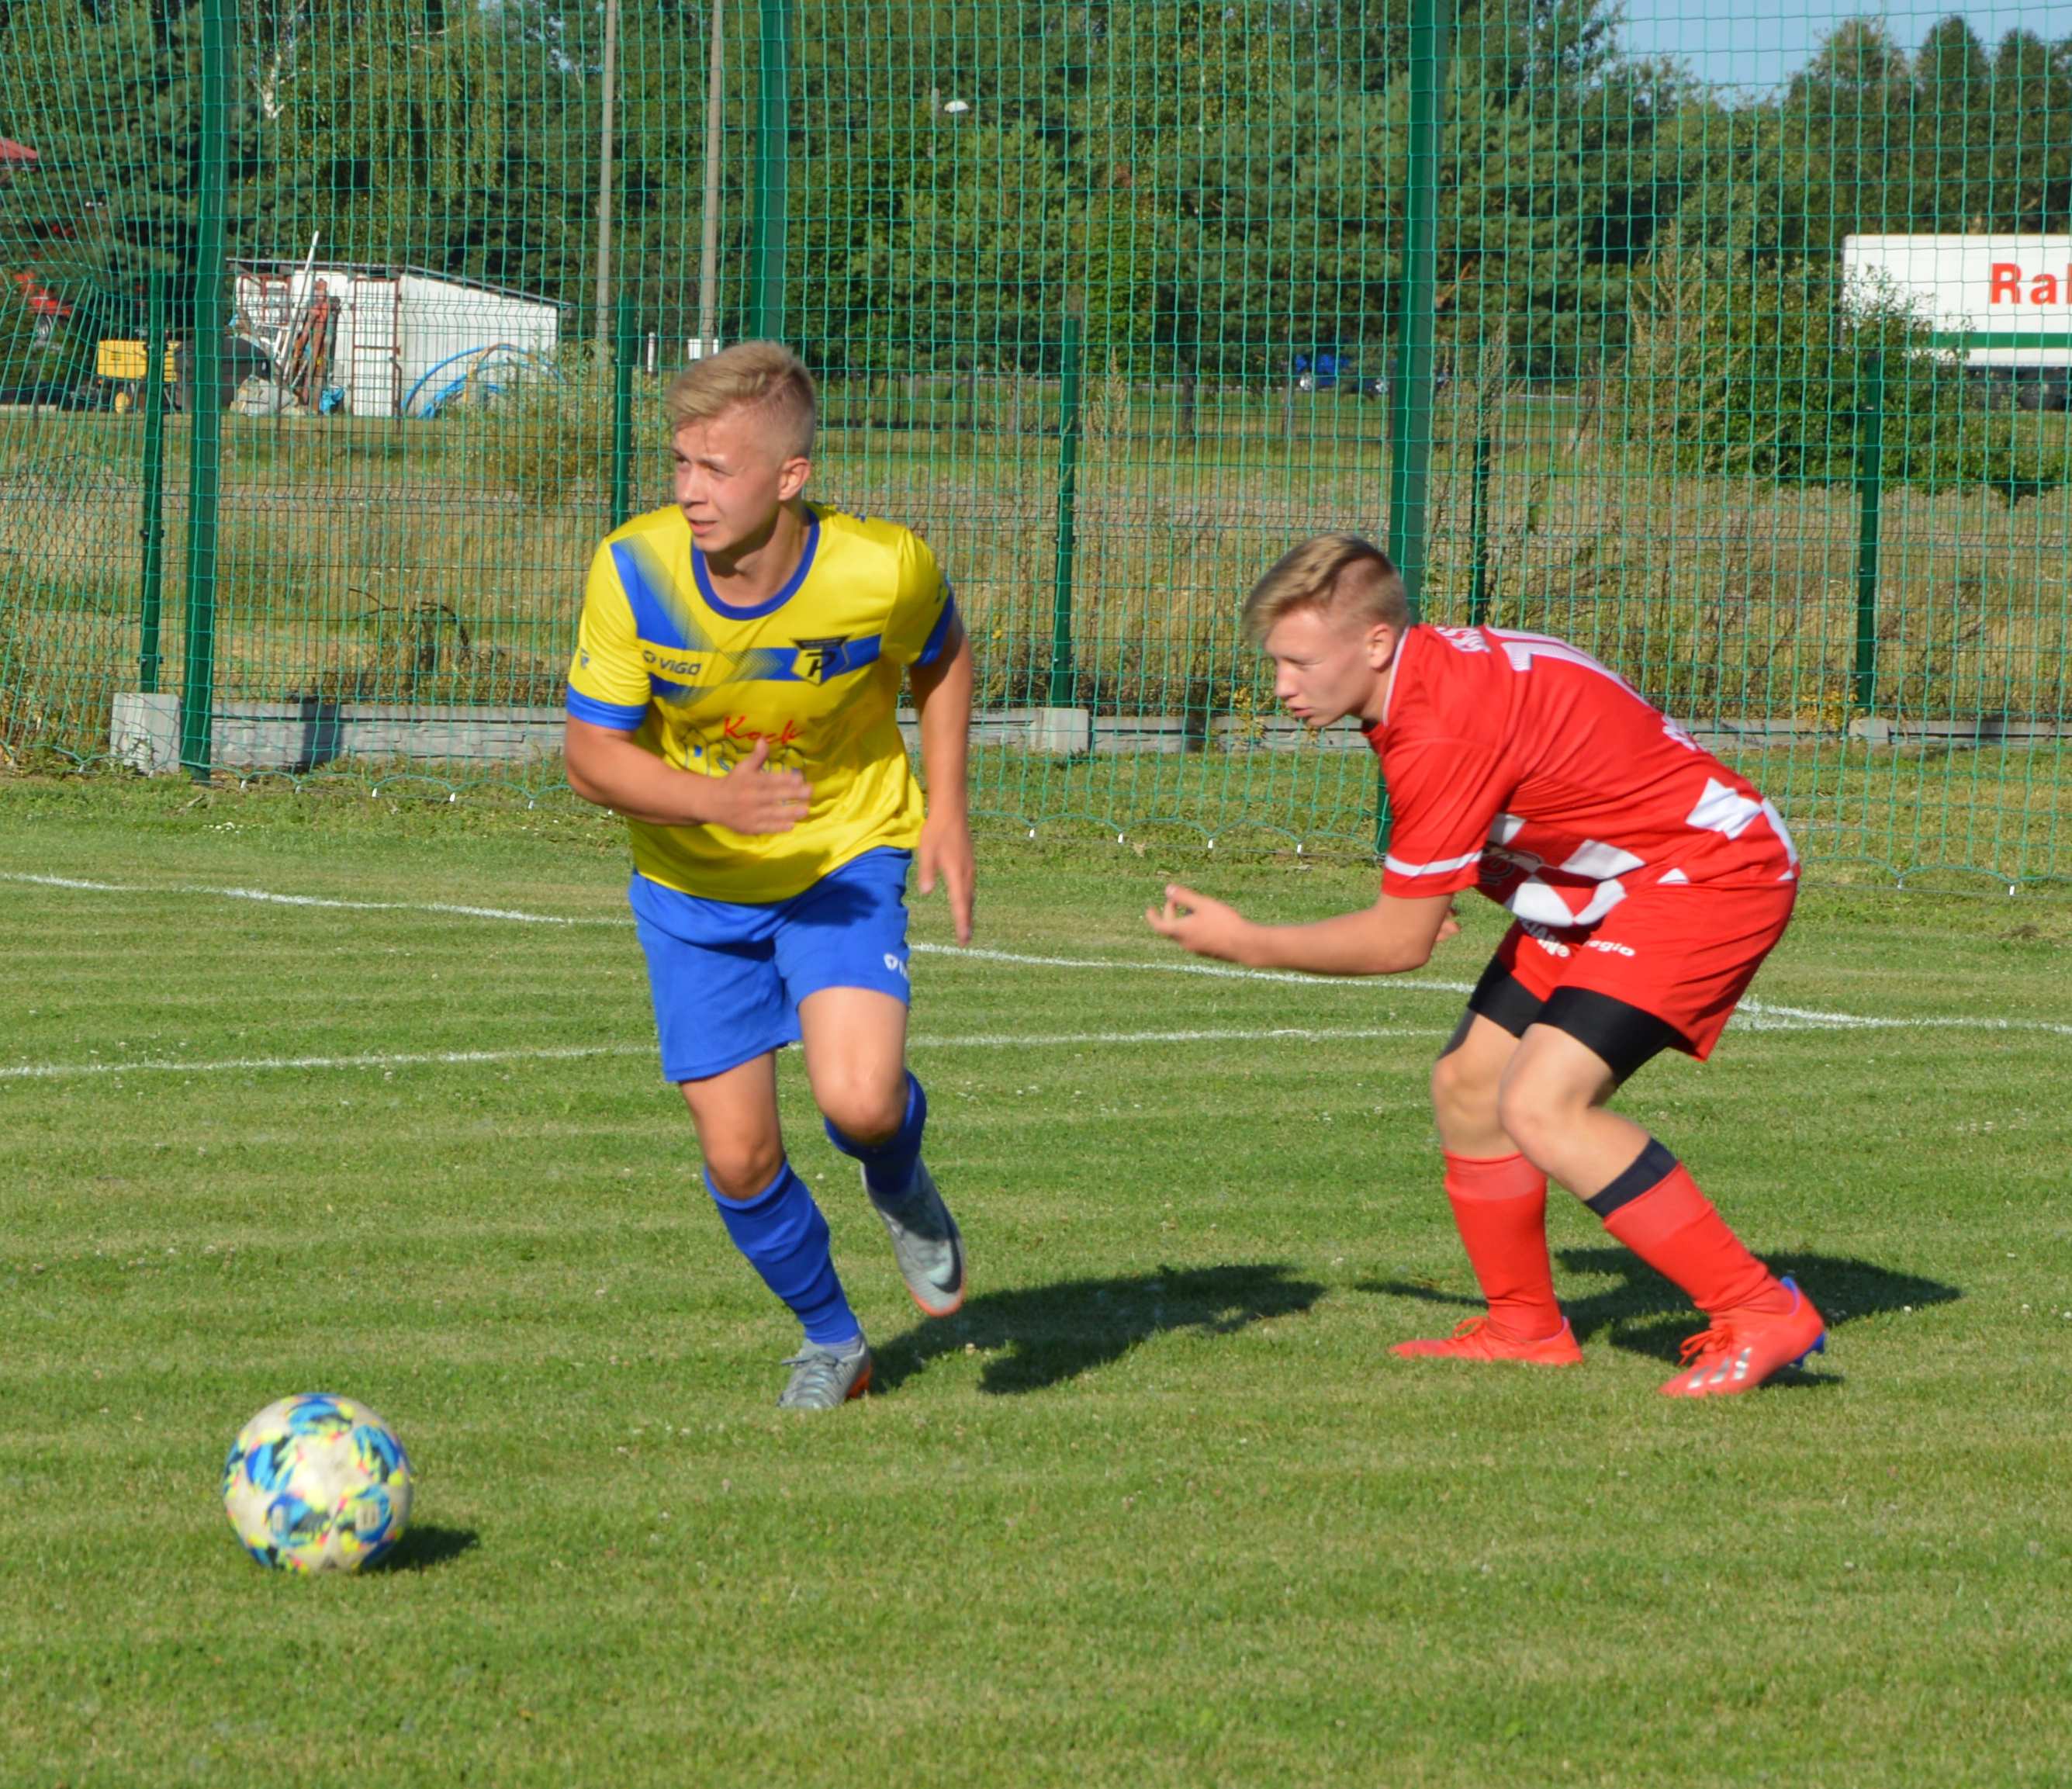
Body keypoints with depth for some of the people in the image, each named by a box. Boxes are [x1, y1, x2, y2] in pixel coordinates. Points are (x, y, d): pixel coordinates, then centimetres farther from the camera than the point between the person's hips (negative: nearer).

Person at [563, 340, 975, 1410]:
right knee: (737, 1157, 1)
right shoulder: (635, 572, -22)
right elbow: (592, 754, -16)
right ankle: (830, 1340, 29)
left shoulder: (882, 571, -23)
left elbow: (940, 657, 2)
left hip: (847, 854, -2)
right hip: (692, 882, 2)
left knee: (857, 1100, -25)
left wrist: (945, 812, -5)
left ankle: (900, 1183, 14)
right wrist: (714, 801, -33)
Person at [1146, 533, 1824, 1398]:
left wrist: (1244, 943, -10)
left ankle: (1761, 1316, -17)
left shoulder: (1441, 730, -28)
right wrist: (1426, 892, 6)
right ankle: (1526, 1330, 22)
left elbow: (1402, 941, -20)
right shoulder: (1438, 668, 0)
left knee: (1541, 1107, -22)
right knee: (1467, 1083, 8)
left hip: (1711, 874, -10)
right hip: (1608, 883, 10)